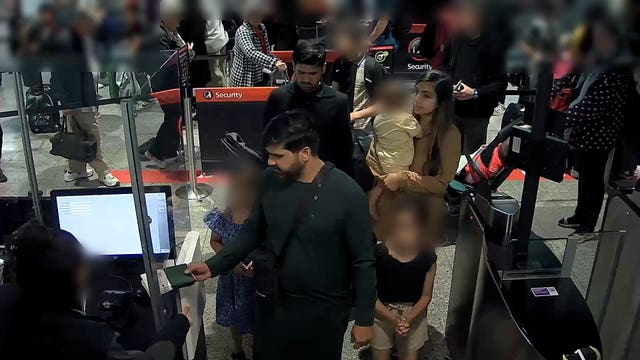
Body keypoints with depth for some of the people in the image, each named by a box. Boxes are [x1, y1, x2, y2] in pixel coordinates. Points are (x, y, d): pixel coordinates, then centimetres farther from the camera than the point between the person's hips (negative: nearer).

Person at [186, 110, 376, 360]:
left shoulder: (347, 193, -22)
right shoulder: (270, 181, -8)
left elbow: (363, 261, -14)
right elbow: (253, 232, 6)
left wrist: (364, 318, -9)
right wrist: (214, 266, -2)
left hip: (324, 309, -4)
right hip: (273, 302, 4)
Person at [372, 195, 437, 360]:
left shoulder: (428, 257, -13)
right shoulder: (378, 254, -19)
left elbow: (426, 296, -5)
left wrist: (408, 319, -20)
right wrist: (393, 319, -22)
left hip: (414, 316, 1)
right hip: (382, 315, -1)